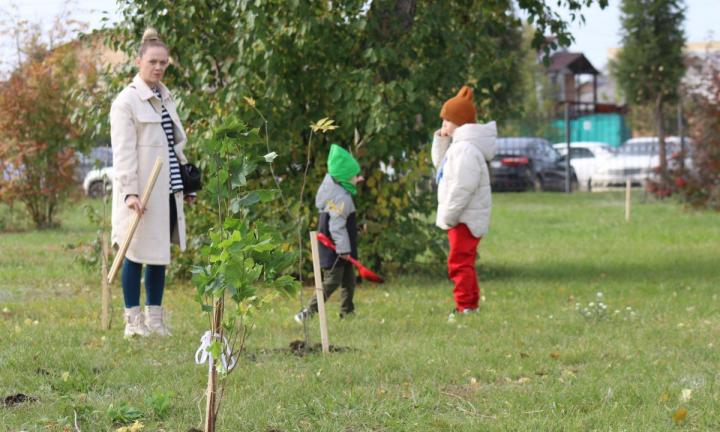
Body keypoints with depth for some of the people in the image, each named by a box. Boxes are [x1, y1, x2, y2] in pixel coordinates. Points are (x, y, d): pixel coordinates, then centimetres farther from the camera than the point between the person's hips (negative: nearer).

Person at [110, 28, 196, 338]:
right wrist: (129, 191, -22)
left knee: (160, 254, 9)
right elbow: (123, 151, -14)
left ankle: (155, 318, 15)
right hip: (142, 192, -7)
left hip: (167, 190, 7)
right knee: (137, 254, -2)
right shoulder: (127, 101, -8)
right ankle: (133, 321, 3)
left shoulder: (165, 98, 14)